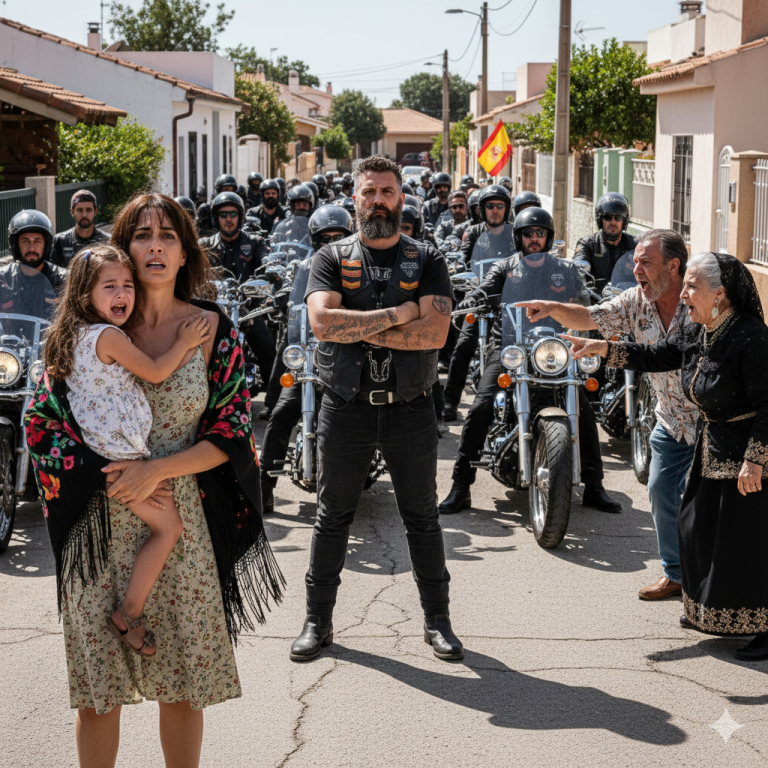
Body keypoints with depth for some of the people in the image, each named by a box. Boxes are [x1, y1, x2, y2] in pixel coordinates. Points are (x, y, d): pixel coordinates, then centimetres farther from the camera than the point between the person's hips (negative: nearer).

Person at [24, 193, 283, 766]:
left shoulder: (212, 329, 2)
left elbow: (233, 432, -1)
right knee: (97, 686, 5)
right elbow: (42, 418, 2)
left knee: (181, 686, 7)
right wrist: (103, 473, -11)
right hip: (101, 526, 0)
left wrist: (158, 469, -14)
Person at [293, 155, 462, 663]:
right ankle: (318, 620, 18)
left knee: (423, 517, 8)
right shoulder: (332, 258, 4)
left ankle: (438, 620, 19)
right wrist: (397, 315, -15)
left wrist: (359, 329, -13)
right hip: (347, 406, 0)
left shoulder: (428, 261, 4)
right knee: (333, 516, 7)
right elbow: (322, 322, -14)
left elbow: (435, 332, -11)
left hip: (410, 406, 0)